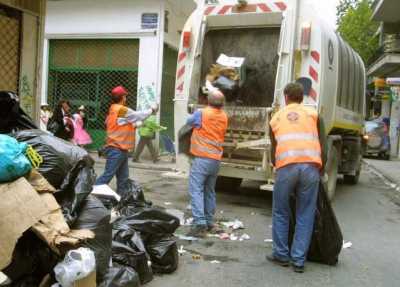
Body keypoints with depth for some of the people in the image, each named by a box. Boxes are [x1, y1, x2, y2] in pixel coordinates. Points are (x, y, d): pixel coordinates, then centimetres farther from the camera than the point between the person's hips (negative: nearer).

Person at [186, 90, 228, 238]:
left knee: (196, 190, -7)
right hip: (216, 160, 6)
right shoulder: (224, 117, 8)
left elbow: (189, 121, 9)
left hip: (202, 159, -6)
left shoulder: (201, 113, -9)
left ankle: (200, 224, -15)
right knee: (209, 191, 16)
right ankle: (209, 222, 22)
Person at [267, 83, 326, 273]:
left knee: (280, 213, 15)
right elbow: (322, 146, 15)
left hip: (286, 166, 0)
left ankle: (281, 255, 23)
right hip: (311, 166, 1)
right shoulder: (313, 114, 19)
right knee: (305, 215, 10)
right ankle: (298, 260, 14)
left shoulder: (276, 118, 22)